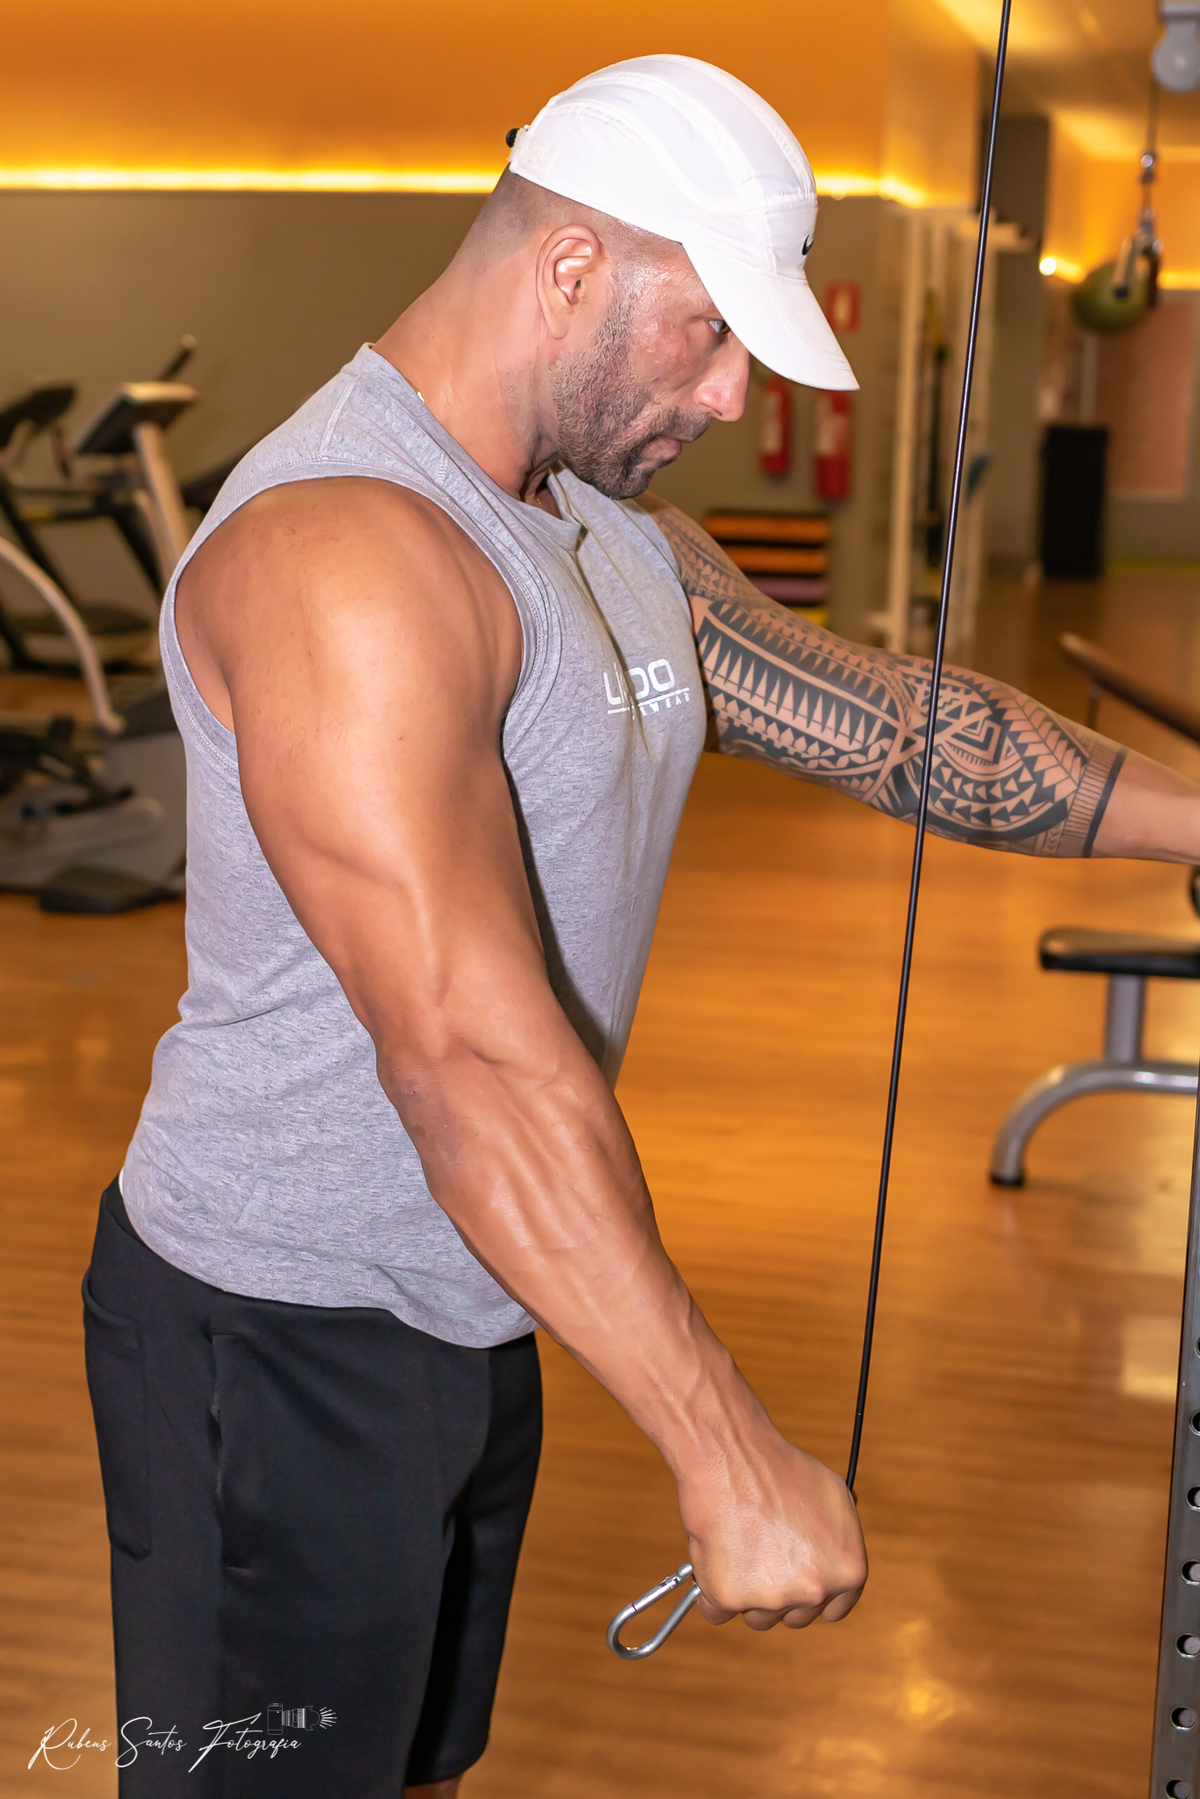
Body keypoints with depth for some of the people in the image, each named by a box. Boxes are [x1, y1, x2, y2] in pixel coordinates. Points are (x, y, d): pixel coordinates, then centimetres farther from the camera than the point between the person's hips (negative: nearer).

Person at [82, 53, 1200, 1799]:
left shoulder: (620, 539, 6)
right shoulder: (343, 552, -27)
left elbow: (892, 720, 11)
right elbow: (468, 1058, -33)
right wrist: (733, 1457, -32)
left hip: (469, 1308, 9)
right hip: (285, 1332, -9)